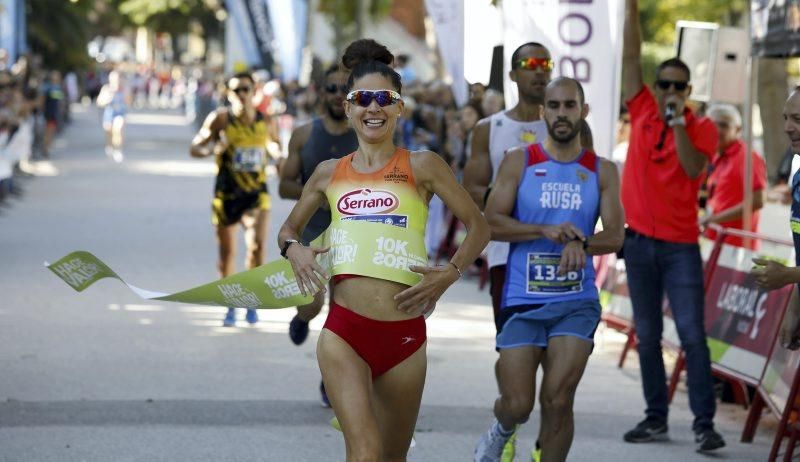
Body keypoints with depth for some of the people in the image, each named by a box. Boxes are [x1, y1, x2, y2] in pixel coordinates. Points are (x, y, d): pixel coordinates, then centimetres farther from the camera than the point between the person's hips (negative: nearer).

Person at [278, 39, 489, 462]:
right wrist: (293, 248, 3)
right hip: (344, 332, 0)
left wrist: (450, 273, -8)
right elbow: (289, 228, 26)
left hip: (404, 334, 0)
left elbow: (477, 226, 8)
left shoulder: (420, 166, 4)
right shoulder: (330, 173, 11)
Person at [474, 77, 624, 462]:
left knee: (558, 399, -12)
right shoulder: (519, 162, 3)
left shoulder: (602, 171, 7)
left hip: (576, 301, 1)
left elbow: (615, 236, 0)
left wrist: (580, 243, -21)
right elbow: (492, 223, -6)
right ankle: (501, 429, 33)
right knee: (518, 405, -3)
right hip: (522, 300, -1)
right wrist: (545, 231, -19)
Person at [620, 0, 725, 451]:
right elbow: (631, 57, 3)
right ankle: (657, 418, 14)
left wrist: (678, 121, -20)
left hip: (681, 246, -3)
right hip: (640, 241, 3)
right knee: (648, 336, 7)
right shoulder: (642, 112, 6)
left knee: (693, 335, -8)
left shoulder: (702, 127, -1)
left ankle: (705, 423, -8)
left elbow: (694, 169, -16)